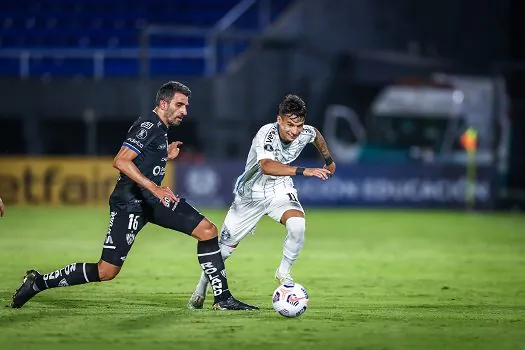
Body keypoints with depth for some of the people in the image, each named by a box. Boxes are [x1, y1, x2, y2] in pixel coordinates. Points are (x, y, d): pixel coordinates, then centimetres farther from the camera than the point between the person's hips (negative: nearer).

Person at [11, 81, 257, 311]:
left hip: (152, 199, 10)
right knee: (107, 271, -11)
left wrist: (166, 156, 17)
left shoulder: (160, 128, 16)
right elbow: (120, 161, -25)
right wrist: (155, 188, -31)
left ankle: (222, 298, 2)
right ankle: (39, 282, 4)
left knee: (208, 230, -1)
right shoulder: (149, 126, -13)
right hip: (129, 203, -10)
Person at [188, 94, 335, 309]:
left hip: (280, 190, 3)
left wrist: (328, 160, 23)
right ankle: (201, 288, 33)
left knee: (297, 225, -29)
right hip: (251, 192, -2)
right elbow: (266, 166, -54)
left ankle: (284, 272, -5)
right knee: (227, 245, 7)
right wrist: (303, 171, -62)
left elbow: (317, 135, 11)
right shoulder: (266, 134, -34)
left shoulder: (306, 133, -18)